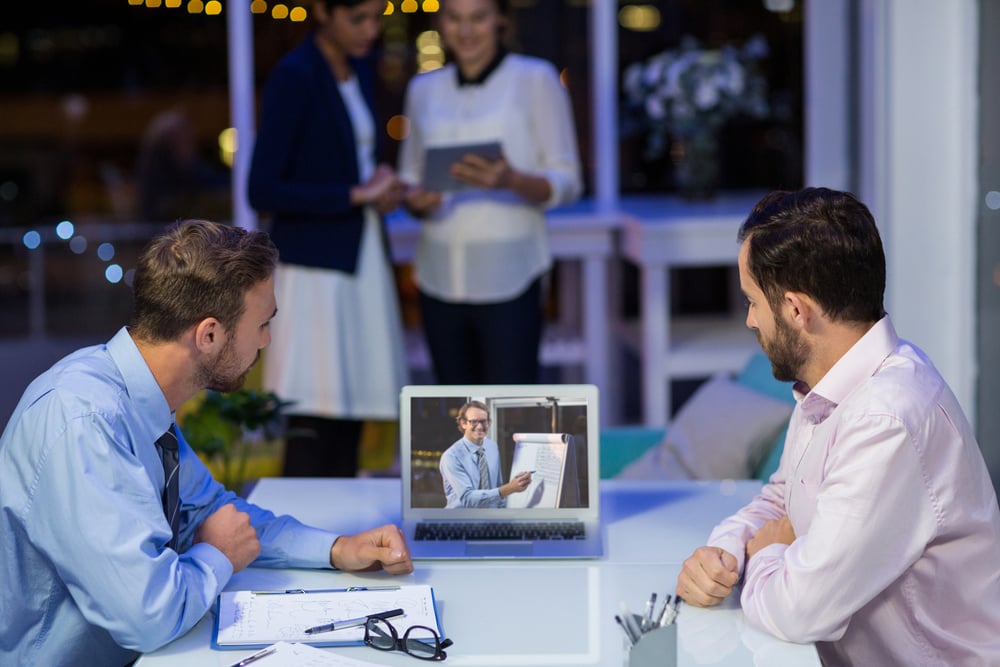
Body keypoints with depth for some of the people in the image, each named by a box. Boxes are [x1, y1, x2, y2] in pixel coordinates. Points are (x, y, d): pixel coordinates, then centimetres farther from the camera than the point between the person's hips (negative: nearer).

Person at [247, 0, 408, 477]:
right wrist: (355, 195, -14)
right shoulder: (294, 77, -11)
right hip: (313, 267, -8)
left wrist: (380, 183, 5)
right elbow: (262, 191, -16)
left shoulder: (361, 68, 13)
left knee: (351, 420, 7)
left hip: (362, 262, 8)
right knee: (311, 422, -9)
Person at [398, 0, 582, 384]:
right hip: (440, 278, 4)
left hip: (507, 278, -4)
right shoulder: (424, 89, 14)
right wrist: (415, 201, -6)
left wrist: (511, 180, -21)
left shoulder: (535, 79, 1)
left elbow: (566, 183, -1)